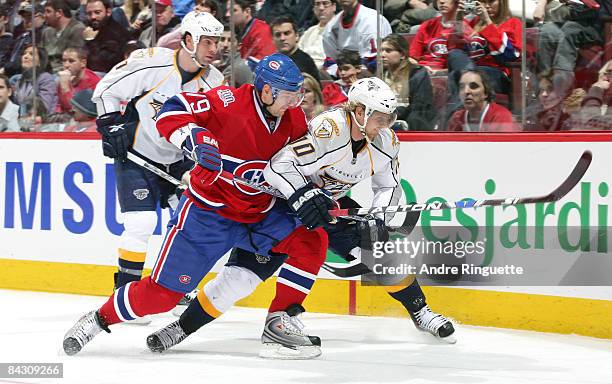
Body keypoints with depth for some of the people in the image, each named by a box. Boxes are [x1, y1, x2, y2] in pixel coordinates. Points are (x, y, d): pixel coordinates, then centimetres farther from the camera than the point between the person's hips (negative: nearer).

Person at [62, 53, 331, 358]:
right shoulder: (230, 102, -21)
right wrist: (196, 139, -43)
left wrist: (307, 196, -9)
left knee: (311, 240, -15)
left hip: (260, 215, 6)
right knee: (162, 292, -8)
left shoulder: (293, 119, -2)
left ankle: (279, 323, -3)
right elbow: (171, 112, -25)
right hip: (208, 212, -6)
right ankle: (99, 319, 17)